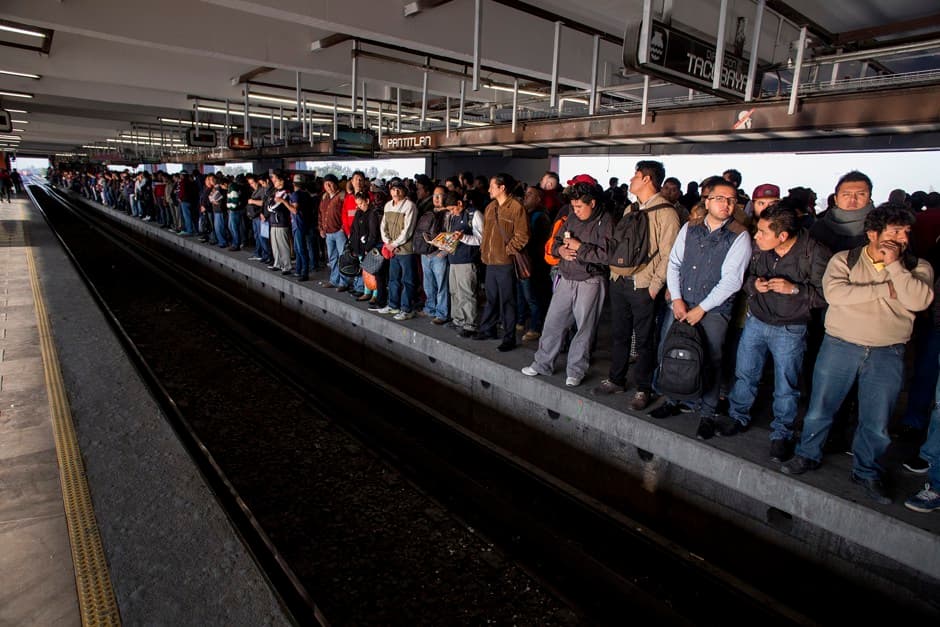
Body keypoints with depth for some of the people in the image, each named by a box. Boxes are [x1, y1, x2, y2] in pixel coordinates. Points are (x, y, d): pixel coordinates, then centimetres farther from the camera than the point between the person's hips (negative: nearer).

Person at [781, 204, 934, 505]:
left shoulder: (917, 267, 4)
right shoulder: (844, 260, -1)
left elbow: (919, 300, -15)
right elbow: (834, 293, -20)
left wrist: (893, 265, -14)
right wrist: (884, 289, -15)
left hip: (887, 355, 1)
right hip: (840, 346, -1)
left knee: (876, 423, 9)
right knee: (819, 408, 9)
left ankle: (867, 472, 30)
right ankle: (808, 455, 30)